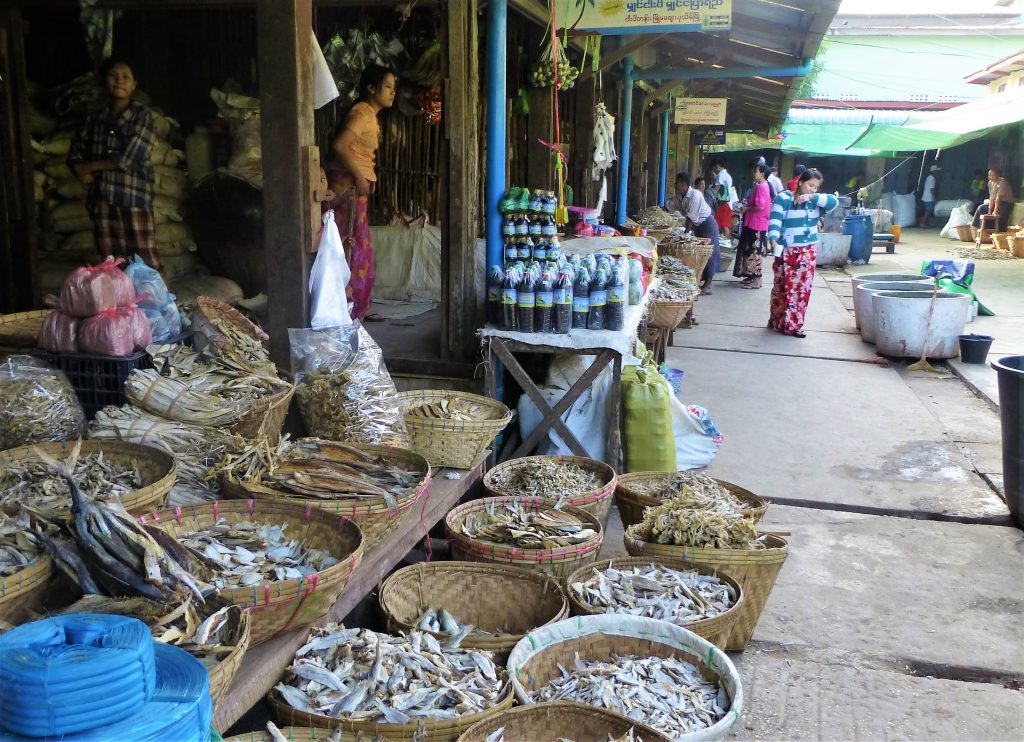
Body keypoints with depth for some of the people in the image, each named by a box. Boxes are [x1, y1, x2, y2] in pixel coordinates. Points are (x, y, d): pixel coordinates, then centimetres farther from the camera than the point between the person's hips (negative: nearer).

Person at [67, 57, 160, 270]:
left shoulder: (142, 116, -1)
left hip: (134, 198, -5)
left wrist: (89, 167, -1)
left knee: (146, 263, -7)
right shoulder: (94, 118, 13)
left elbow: (128, 159, -10)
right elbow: (74, 154, 13)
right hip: (101, 199, 5)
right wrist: (84, 174, -8)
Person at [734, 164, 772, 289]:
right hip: (754, 224, 10)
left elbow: (760, 206, -24)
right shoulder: (763, 186, 15)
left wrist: (746, 209, -12)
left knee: (754, 252, -6)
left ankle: (756, 281, -3)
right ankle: (753, 277, 21)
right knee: (751, 251, 15)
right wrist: (747, 206, 10)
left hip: (756, 225, -10)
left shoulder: (761, 187, -17)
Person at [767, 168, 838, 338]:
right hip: (786, 251, -4)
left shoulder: (815, 202, 8)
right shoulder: (783, 198, -5)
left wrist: (812, 197, -16)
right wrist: (773, 239, -28)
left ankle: (793, 325, 8)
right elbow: (775, 221, -13)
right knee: (782, 288, 4)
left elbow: (834, 202, -9)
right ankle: (777, 321, 17)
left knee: (802, 289, 2)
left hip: (807, 252, 4)